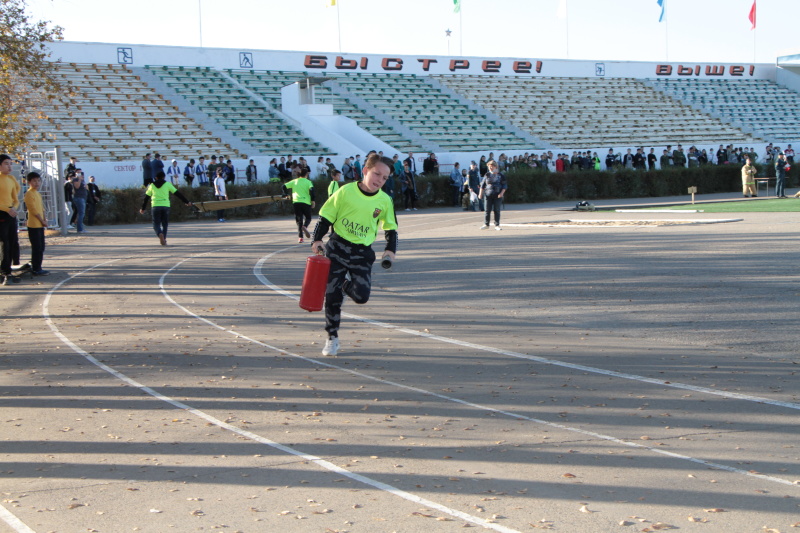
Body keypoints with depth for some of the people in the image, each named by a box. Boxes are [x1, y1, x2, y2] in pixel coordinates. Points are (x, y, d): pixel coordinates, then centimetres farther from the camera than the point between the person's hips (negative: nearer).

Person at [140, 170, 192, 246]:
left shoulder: (152, 185, 12)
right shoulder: (167, 184, 7)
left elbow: (146, 198, 16)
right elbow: (177, 193, 7)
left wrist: (143, 208, 25)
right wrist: (186, 202, 12)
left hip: (155, 206, 0)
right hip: (165, 206, 0)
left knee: (156, 224, 3)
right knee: (165, 224, 13)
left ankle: (160, 234, -26)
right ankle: (164, 239, 6)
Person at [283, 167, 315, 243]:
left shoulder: (294, 181, 12)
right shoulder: (308, 182, 4)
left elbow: (285, 186, 7)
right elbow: (311, 189, -12)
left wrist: (286, 194, 21)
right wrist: (313, 200, -8)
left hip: (296, 202, 2)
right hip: (306, 202, -2)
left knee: (299, 220, 6)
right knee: (308, 217, 14)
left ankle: (300, 237, -6)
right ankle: (305, 226, -20)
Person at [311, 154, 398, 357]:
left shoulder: (385, 201, 0)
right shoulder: (346, 192, -7)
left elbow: (391, 228, 12)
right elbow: (325, 217, -2)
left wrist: (390, 250, -3)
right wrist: (317, 239, -13)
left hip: (362, 253, 1)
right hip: (337, 248, -1)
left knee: (361, 295, -14)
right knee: (332, 295, -2)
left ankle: (347, 285, 23)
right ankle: (332, 338, 16)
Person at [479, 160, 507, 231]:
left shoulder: (500, 176, 4)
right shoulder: (487, 175, 10)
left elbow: (505, 186, 3)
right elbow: (482, 185, 14)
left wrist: (502, 193, -11)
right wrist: (480, 193, 4)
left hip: (497, 195, -1)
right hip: (488, 195, 1)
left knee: (497, 210, 0)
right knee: (487, 210, -1)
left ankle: (497, 225, 7)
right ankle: (486, 224, 7)